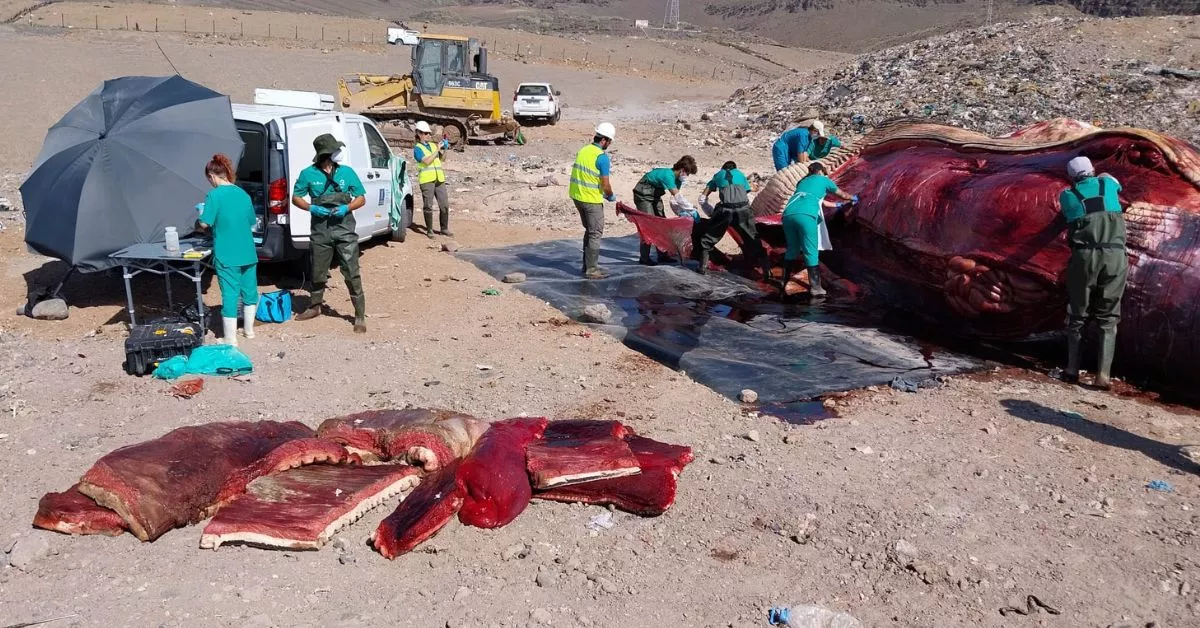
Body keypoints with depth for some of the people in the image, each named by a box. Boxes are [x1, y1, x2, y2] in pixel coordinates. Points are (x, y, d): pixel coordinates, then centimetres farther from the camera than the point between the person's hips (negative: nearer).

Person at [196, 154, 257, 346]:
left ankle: (231, 339, 4)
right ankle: (249, 329, 32)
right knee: (249, 290, 18)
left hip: (226, 255, -5)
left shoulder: (214, 195, -11)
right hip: (247, 253, 5)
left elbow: (204, 223, -13)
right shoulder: (243, 194, 6)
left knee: (230, 294, -1)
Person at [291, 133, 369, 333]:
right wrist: (312, 208, -10)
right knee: (318, 272, 15)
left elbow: (361, 199, 6)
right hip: (320, 231, 1)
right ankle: (315, 306, 37)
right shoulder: (308, 174, 0)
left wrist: (346, 208, -14)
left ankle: (360, 316, 0)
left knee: (351, 274, -5)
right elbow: (296, 198, 9)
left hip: (344, 229, -1)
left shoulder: (347, 172, 1)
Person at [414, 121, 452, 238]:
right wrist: (437, 150, -12)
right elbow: (427, 161, -14)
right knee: (428, 206, -1)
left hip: (439, 179, 5)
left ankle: (444, 229, 15)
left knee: (444, 205, 4)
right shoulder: (417, 148, 0)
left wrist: (444, 150, 5)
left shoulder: (433, 145, 17)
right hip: (426, 180, -5)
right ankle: (429, 230, 7)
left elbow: (441, 159, 24)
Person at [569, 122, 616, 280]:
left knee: (589, 230, 20)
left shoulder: (583, 150, 7)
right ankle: (591, 269, 5)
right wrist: (611, 196, 5)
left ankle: (587, 264, 26)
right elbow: (606, 185, -17)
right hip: (592, 200, -8)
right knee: (595, 233, 2)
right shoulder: (602, 157, -16)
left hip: (577, 196, 8)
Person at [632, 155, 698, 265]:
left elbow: (674, 199, -3)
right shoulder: (668, 175, -31)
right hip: (643, 195, -10)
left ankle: (662, 255, 12)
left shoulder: (677, 178, -1)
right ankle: (644, 258, -10)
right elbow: (677, 196, -37)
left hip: (655, 196, 10)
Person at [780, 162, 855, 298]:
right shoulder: (824, 180, 22)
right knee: (811, 252, 1)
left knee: (792, 250, 17)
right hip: (806, 216, -5)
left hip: (788, 214, 5)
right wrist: (853, 198, 58)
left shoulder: (803, 181, 35)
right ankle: (815, 288, 4)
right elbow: (843, 195, 36)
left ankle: (783, 285, 15)